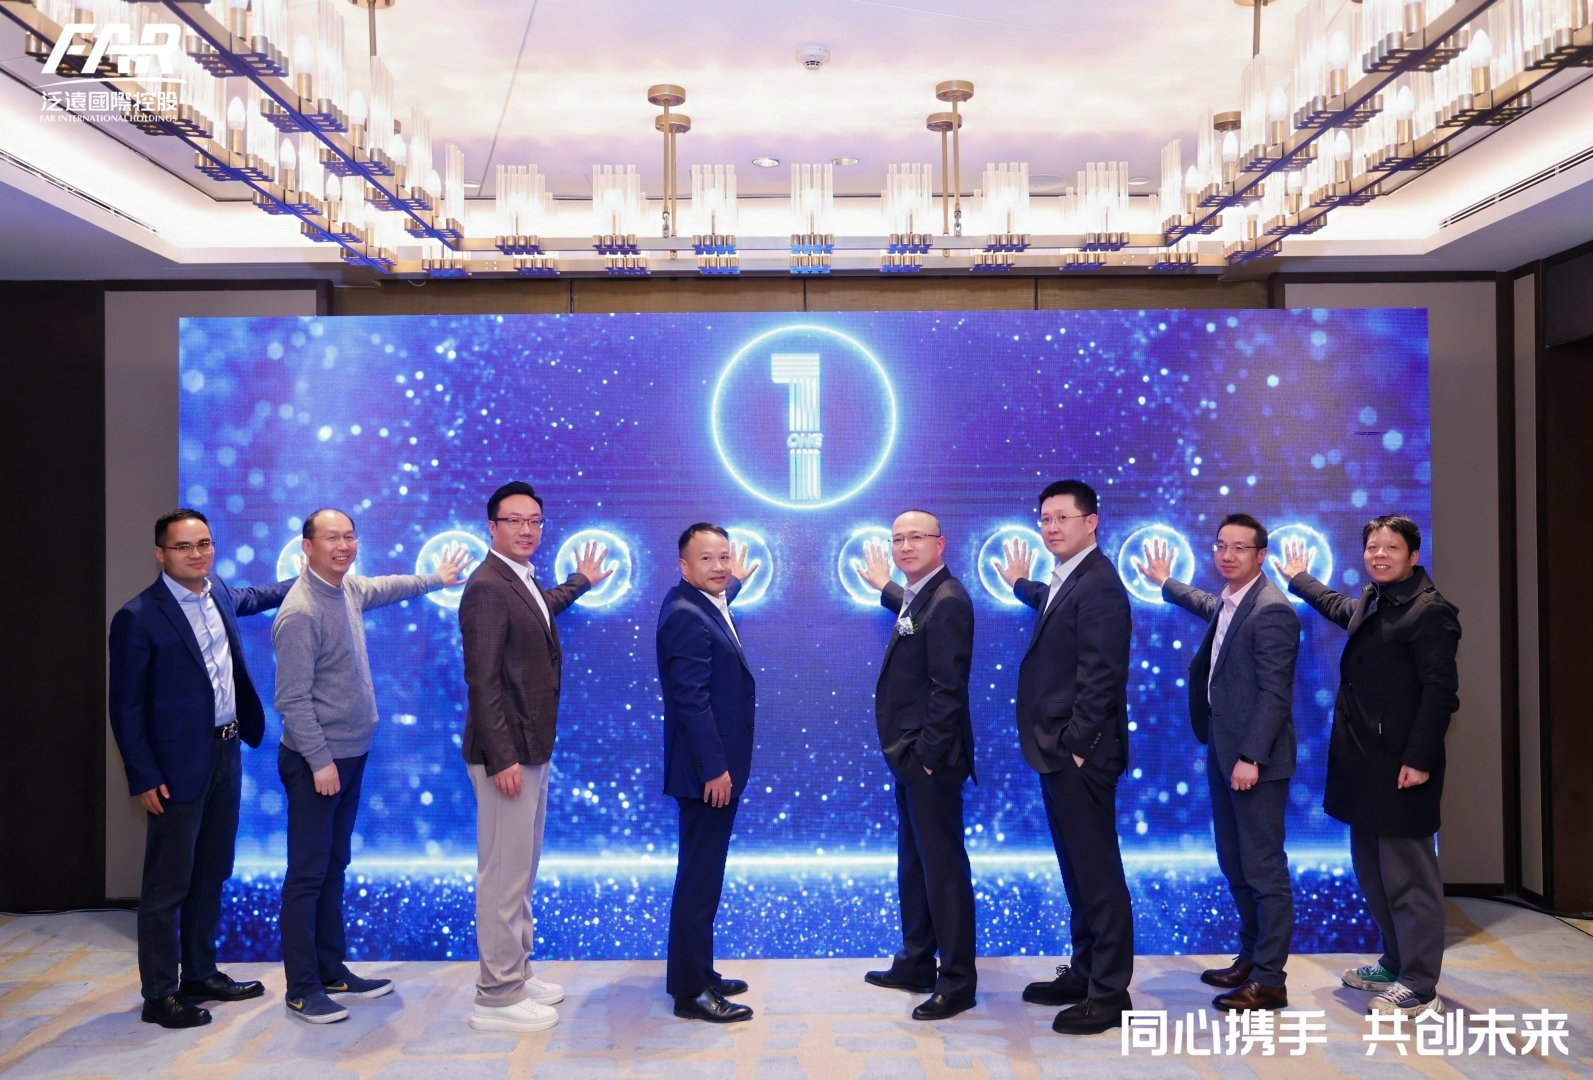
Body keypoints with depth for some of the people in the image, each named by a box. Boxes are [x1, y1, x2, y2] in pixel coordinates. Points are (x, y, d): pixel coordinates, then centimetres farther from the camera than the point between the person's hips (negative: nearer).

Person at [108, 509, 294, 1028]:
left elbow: (252, 598, 32)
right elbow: (126, 707, -12)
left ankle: (200, 975, 30)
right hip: (178, 767, -7)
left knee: (211, 875, 17)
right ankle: (159, 995, 14)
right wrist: (145, 778, -15)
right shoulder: (138, 617, -15)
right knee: (168, 884, 2)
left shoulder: (218, 593, 6)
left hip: (226, 754, 8)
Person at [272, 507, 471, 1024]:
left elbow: (384, 587, 31)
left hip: (350, 754, 9)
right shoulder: (301, 612, -19)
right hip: (316, 761, -9)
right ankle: (301, 990, 9)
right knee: (308, 875, 0)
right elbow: (293, 699, -21)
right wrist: (320, 762, -20)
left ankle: (333, 971, 26)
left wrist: (435, 578, 42)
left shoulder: (348, 589, 6)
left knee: (333, 868, 16)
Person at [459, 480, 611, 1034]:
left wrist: (581, 580, 51)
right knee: (503, 874, -3)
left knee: (522, 871, 17)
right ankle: (497, 997, 6)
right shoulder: (487, 587, -16)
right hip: (507, 753, -10)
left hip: (531, 749, 10)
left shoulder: (525, 582, 12)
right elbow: (482, 680, -20)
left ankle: (516, 973, 29)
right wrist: (502, 758, -23)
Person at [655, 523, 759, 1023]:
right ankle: (690, 992, 4)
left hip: (716, 766, 10)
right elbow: (692, 699, -24)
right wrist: (715, 768, -23)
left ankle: (698, 972, 28)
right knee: (699, 878, -4)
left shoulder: (704, 604, 11)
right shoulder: (685, 616, -19)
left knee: (705, 874, 17)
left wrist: (735, 582, 46)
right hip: (706, 770, -10)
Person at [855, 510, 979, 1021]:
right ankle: (915, 964, 31)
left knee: (943, 868, -2)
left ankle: (957, 982, 8)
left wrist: (927, 755, -20)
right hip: (911, 757, 10)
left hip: (931, 759, -10)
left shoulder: (948, 601, -17)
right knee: (914, 863, 19)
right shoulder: (919, 598, 12)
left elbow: (948, 688, -21)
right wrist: (883, 585, 46)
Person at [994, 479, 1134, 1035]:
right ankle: (1084, 973, 28)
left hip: (1080, 754, -10)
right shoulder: (1065, 581, 13)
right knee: (1077, 869, 17)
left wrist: (1075, 746, -21)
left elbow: (1100, 678, -22)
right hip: (1059, 752, 10)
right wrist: (1020, 583, 50)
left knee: (1097, 872, -2)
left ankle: (1110, 993, 7)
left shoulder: (1098, 586, -16)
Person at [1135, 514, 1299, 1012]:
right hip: (1223, 752, 10)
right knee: (1235, 864, 17)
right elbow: (1208, 606, 38)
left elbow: (1275, 692, -20)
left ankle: (1269, 980, 7)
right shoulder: (1228, 603, 11)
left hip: (1255, 759, -9)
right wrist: (1166, 583, 50)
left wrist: (1251, 758, -22)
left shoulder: (1272, 610, -17)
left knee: (1264, 869, -2)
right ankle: (1251, 958, 29)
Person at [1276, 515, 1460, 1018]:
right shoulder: (1370, 604, 14)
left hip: (1401, 767, -9)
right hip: (1365, 763, 9)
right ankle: (1396, 963, 30)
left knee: (1408, 877, -3)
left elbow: (1440, 691, -18)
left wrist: (1419, 760, -22)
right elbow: (1339, 607, 39)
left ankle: (1419, 989, 6)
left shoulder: (1429, 611, -13)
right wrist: (1300, 578, 51)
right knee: (1372, 870, 17)